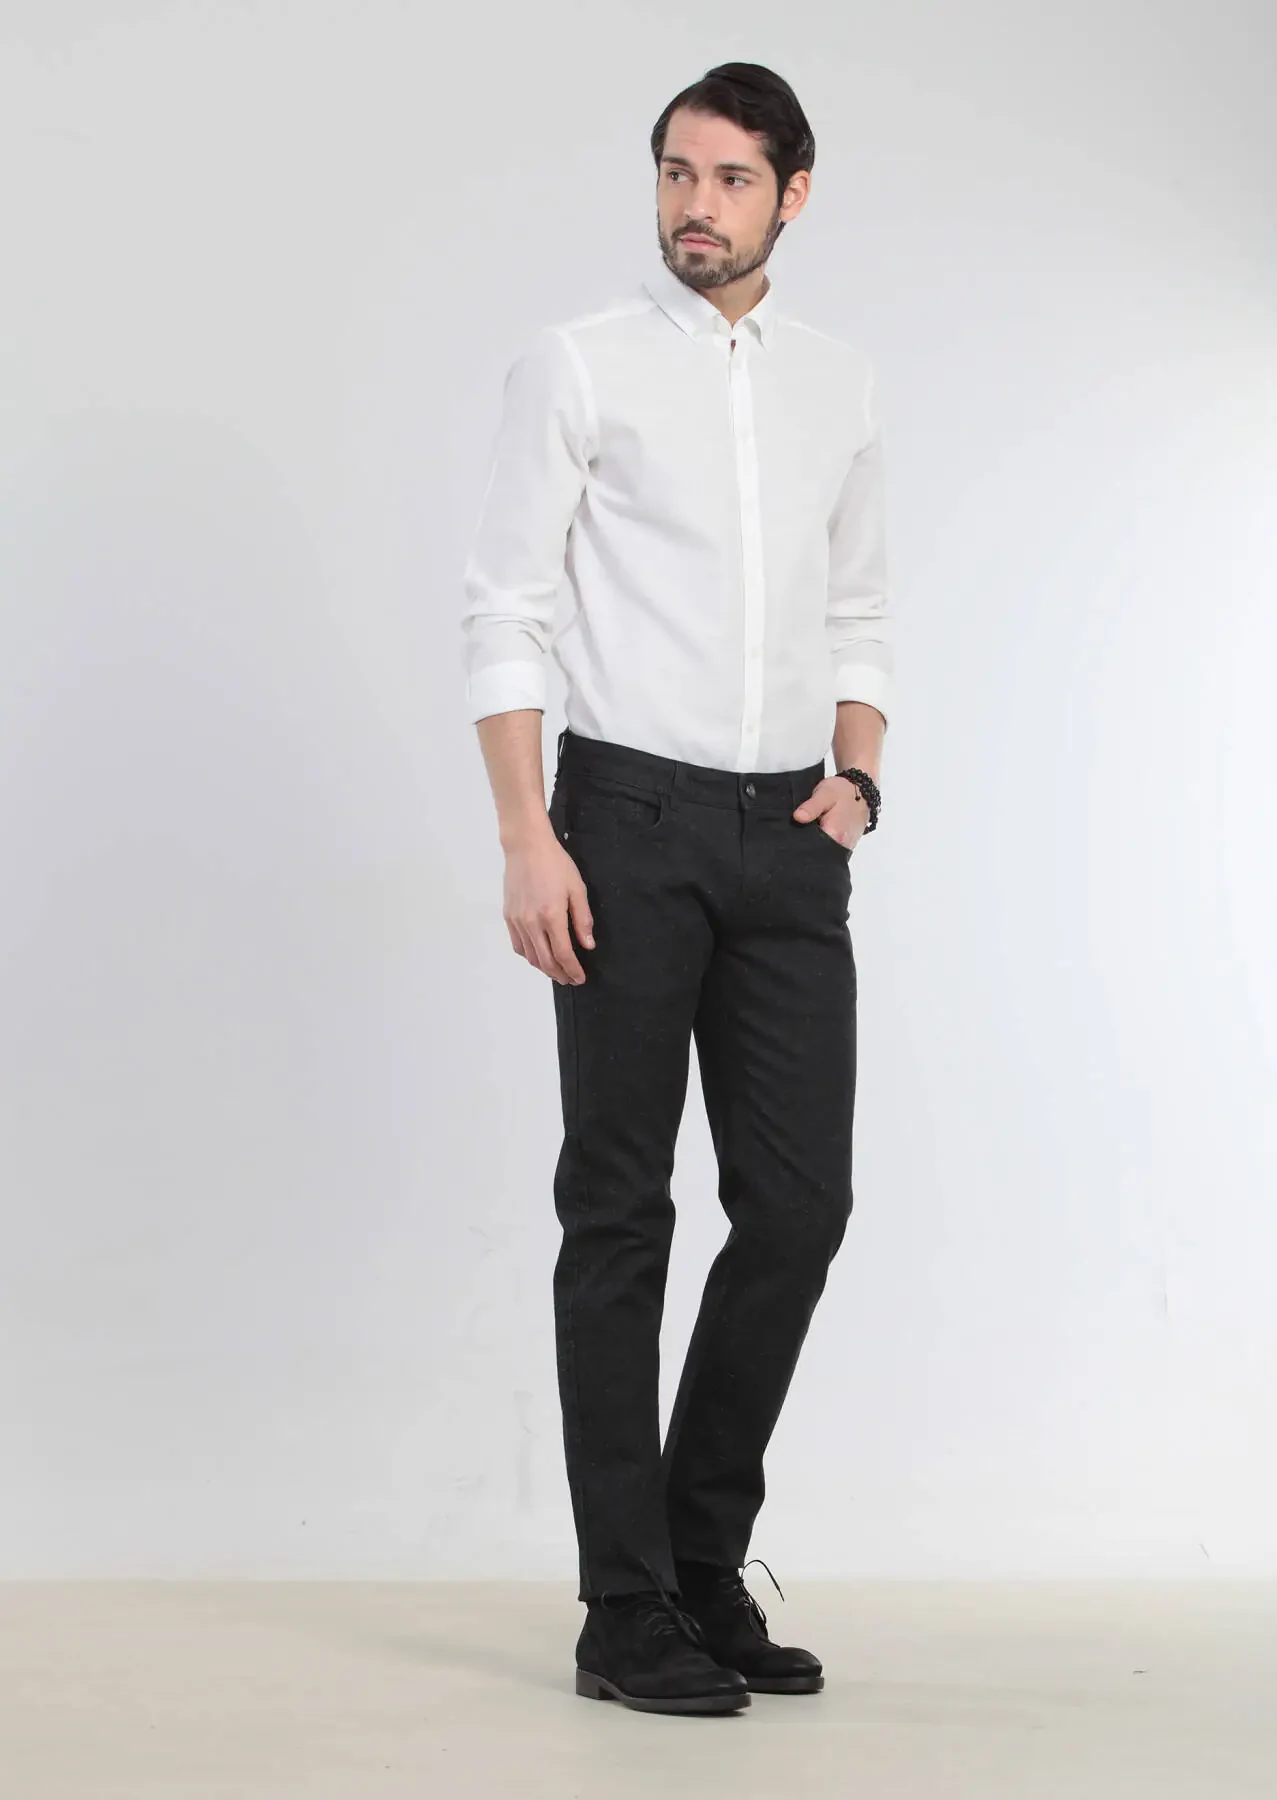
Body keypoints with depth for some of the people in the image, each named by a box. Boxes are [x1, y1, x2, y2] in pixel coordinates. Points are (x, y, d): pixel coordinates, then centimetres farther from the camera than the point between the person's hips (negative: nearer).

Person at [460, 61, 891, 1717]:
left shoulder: (841, 387, 13)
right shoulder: (576, 366, -2)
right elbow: (506, 611, -6)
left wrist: (858, 775, 1)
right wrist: (529, 842, -14)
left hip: (790, 839, 5)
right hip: (630, 818, -4)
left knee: (800, 1198, 3)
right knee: (621, 1207, 0)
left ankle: (708, 1558, 19)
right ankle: (627, 1612, 7)